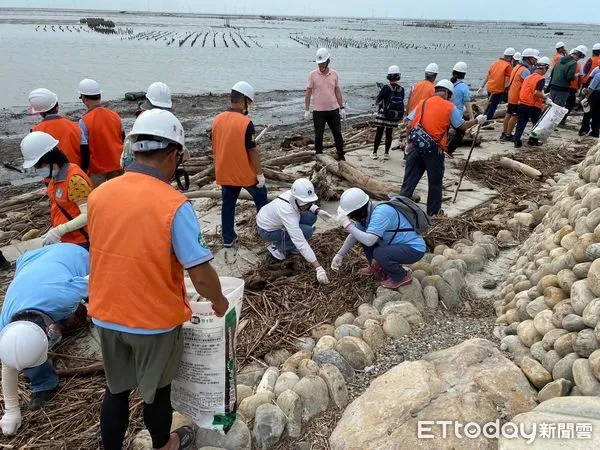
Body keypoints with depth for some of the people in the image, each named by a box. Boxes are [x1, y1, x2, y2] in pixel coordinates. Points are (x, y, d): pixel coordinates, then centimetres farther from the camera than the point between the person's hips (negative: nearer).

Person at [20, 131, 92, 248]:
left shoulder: (74, 179, -23)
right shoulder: (55, 177, 5)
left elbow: (88, 215, -26)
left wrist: (59, 231, -26)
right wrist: (55, 230, 6)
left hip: (79, 242, -8)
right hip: (65, 240, 8)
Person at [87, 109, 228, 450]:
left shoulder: (99, 194, -6)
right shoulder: (174, 205, -24)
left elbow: (111, 254, 7)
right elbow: (202, 276, -23)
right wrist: (219, 301, -2)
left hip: (106, 316, 4)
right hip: (156, 320, -4)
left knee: (116, 390, 23)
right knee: (156, 391, 20)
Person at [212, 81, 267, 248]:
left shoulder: (217, 120, -1)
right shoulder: (246, 123, -20)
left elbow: (215, 148, 7)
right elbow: (253, 151, -17)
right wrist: (260, 173, -8)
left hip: (224, 173, 5)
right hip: (246, 173, -5)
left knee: (228, 205, 14)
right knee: (261, 198, 19)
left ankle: (228, 239, 19)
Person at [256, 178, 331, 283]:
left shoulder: (294, 194, -20)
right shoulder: (287, 211, -41)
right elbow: (300, 242, -43)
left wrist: (318, 211, -15)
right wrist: (318, 267, -44)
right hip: (267, 230, -8)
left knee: (311, 217, -6)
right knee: (307, 231, -22)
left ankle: (285, 243, 9)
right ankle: (278, 248, -3)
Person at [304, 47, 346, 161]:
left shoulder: (334, 74, 3)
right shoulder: (312, 75, -5)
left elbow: (337, 92, 9)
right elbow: (308, 93, -3)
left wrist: (342, 108, 6)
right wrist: (307, 110, -7)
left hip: (333, 109, 2)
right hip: (318, 111, -2)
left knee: (338, 133, 6)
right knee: (318, 135, 5)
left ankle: (341, 156, 18)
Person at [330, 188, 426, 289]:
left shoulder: (380, 212, -30)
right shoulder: (365, 213, -5)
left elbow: (369, 241, -38)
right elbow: (354, 235, 8)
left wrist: (347, 224, -32)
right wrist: (340, 255, 6)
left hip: (414, 249, -8)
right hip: (398, 244, 9)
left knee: (379, 253, -30)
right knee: (363, 235, 5)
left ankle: (402, 277, -3)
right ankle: (376, 268, 20)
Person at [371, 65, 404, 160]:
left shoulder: (386, 88, -13)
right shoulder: (401, 89, -3)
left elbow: (377, 101, -6)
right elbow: (401, 102, 5)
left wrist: (377, 102, 14)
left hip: (383, 115, -3)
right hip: (394, 116, 3)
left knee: (379, 133, 7)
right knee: (389, 134, 12)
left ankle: (374, 153, 12)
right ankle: (386, 153, 16)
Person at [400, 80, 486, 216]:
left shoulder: (422, 103, 11)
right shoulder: (450, 107, 1)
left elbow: (410, 126, 8)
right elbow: (462, 126, 4)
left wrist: (409, 143, 17)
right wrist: (477, 121, 21)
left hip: (416, 146, 4)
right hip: (434, 150, -3)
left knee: (409, 181, 8)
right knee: (435, 182, 12)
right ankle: (433, 212, 23)